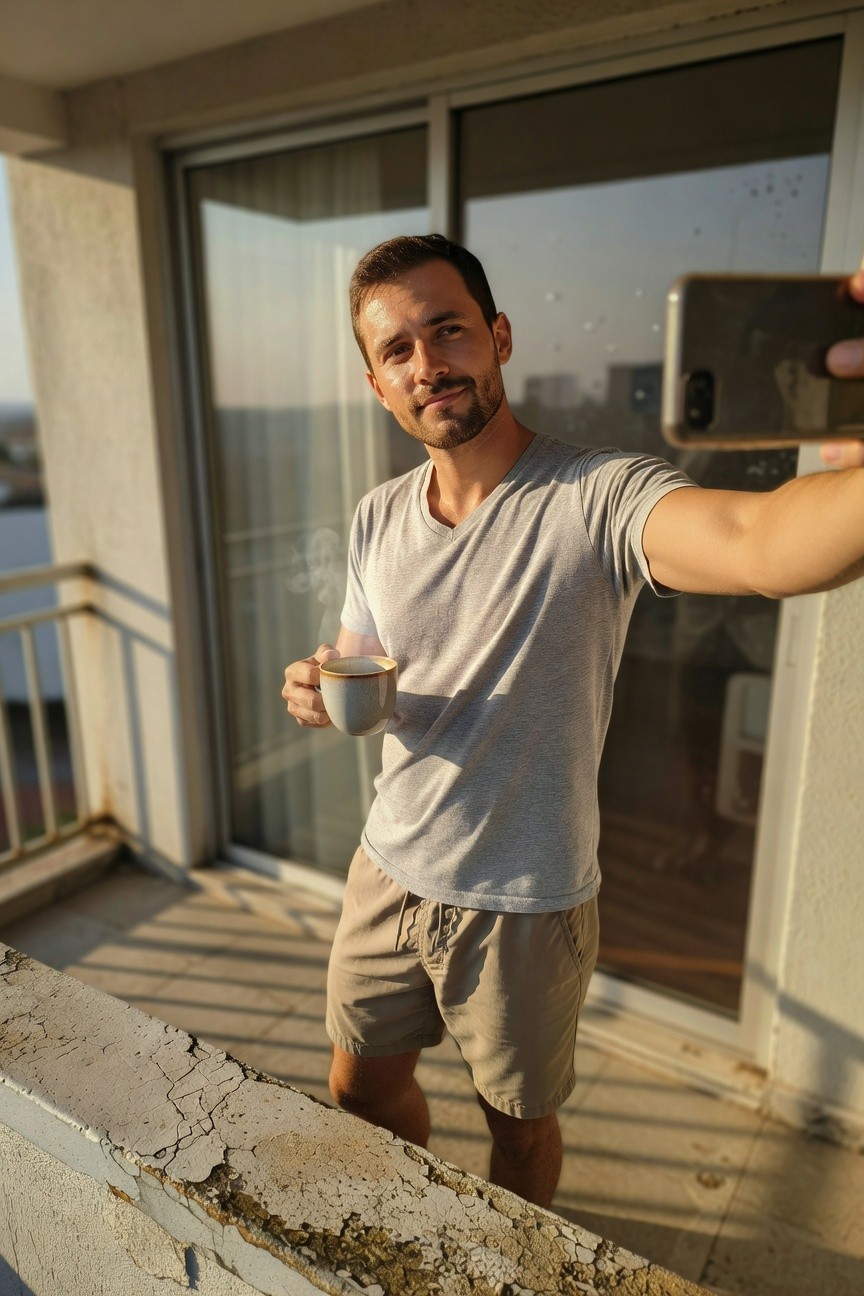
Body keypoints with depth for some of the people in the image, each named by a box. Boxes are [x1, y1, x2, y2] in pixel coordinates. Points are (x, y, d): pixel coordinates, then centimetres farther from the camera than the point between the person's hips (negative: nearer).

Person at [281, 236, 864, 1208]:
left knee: (519, 1126, 21)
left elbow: (761, 544, -42)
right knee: (361, 1090, 25)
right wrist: (320, 689, -15)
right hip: (389, 874, 5)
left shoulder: (599, 498, -21)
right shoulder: (379, 520, -1)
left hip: (526, 907, -5)